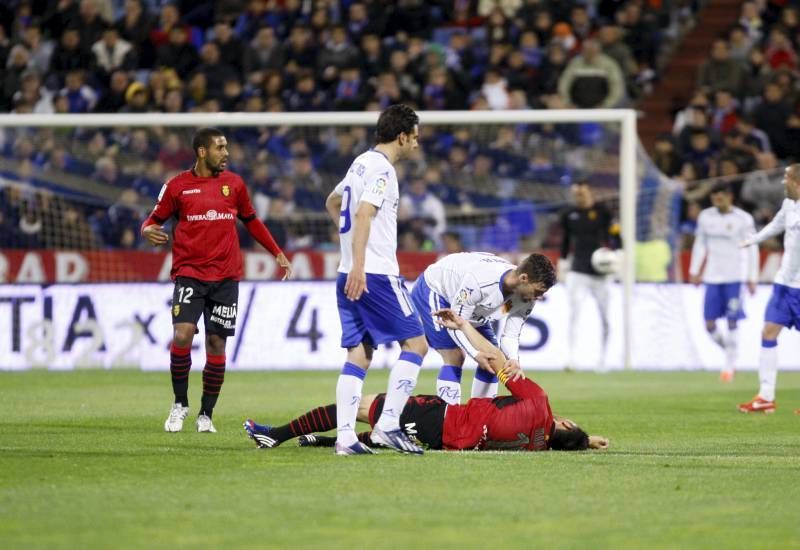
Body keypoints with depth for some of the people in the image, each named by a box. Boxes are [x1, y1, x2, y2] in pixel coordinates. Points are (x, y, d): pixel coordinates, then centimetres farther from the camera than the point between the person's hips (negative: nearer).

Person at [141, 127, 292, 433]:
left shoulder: (234, 184, 9)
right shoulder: (178, 186, 1)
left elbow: (251, 221, 22)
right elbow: (155, 219, 8)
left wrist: (277, 253, 20)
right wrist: (148, 231, -16)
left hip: (226, 278, 2)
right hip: (189, 274, -2)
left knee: (217, 343, 0)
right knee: (182, 334, -18)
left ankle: (206, 415, 11)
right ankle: (180, 405, 2)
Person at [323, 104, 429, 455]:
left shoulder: (361, 163, 18)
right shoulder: (382, 169, -10)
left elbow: (332, 203, 34)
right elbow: (364, 214, -23)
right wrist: (358, 264, -29)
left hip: (351, 276, 9)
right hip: (375, 274, -9)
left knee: (358, 355, 6)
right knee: (415, 344, -4)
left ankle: (345, 437, -1)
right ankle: (388, 425, -11)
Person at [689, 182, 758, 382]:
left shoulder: (743, 220, -5)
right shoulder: (705, 217, 6)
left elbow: (752, 250, -1)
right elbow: (700, 244, 17)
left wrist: (752, 278, -4)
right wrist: (694, 271, 12)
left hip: (734, 277, -4)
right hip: (712, 277, 4)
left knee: (732, 322, -7)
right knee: (709, 323, 0)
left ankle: (729, 365, 2)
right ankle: (729, 354, 23)